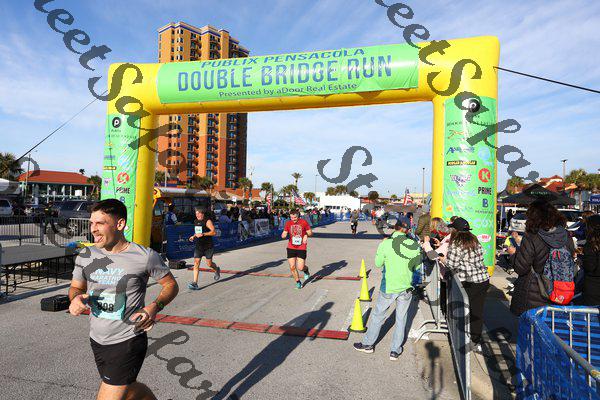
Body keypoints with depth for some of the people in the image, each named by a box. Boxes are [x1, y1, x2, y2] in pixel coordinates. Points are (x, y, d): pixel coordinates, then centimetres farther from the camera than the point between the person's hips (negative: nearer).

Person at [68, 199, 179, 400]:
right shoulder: (86, 256, -3)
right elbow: (76, 287, 12)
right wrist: (76, 298, -11)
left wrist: (154, 307, -22)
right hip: (97, 340, 6)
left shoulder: (145, 257, -17)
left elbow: (171, 285, -5)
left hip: (128, 341, -6)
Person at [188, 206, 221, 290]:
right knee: (196, 263, -7)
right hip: (198, 246, 5)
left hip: (208, 246, -5)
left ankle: (217, 270, 38)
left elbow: (214, 232, -22)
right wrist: (193, 236, 7)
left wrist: (203, 234, -29)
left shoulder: (208, 221, -12)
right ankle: (195, 283, -8)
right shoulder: (196, 221, 10)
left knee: (209, 264, 4)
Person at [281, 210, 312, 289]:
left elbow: (310, 232, 4)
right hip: (291, 248, 3)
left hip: (301, 248, -3)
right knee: (292, 267, 0)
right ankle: (298, 282, 22)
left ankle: (306, 270, 30)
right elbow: (284, 234, 5)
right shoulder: (288, 223, 1)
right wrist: (283, 235, -19)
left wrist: (306, 235, -18)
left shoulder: (304, 222, -7)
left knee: (300, 268, -7)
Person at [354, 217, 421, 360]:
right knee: (401, 319, 16)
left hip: (388, 288, -2)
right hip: (406, 288, 2)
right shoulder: (414, 245, -10)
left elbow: (378, 264, -4)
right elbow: (417, 264, 4)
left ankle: (368, 344, 29)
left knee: (378, 315, 15)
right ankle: (395, 350, 24)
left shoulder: (385, 244, -18)